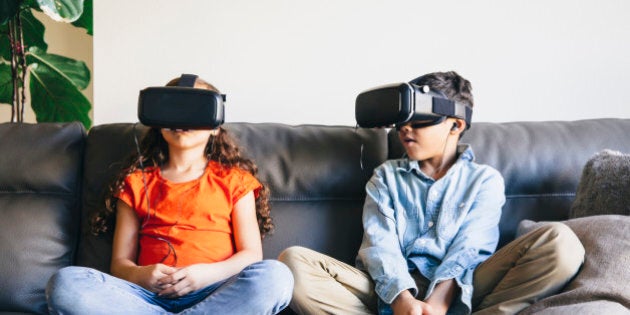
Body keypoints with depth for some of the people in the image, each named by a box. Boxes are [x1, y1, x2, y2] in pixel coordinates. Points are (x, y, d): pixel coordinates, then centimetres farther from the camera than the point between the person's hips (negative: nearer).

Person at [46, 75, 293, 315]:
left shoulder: (234, 180, 17)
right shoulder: (136, 182, 21)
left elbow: (252, 254, 8)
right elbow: (120, 262, 15)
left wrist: (208, 274, -12)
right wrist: (139, 275, -9)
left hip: (215, 295, 0)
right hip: (150, 295, 1)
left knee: (276, 275, -33)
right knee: (65, 282, -27)